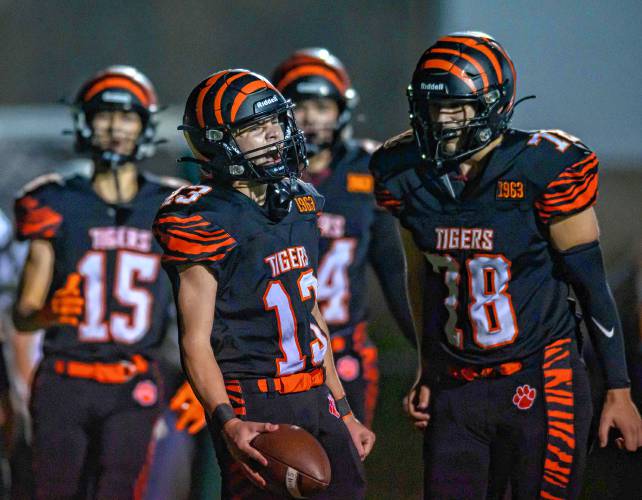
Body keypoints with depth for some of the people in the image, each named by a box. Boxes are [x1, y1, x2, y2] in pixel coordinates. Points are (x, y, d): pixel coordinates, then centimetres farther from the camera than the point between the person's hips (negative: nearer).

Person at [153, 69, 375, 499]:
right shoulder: (204, 220, -11)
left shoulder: (298, 202, 13)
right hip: (254, 406, -8)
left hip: (317, 397, 8)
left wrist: (343, 411, 21)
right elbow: (196, 342, -16)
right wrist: (227, 423, -30)